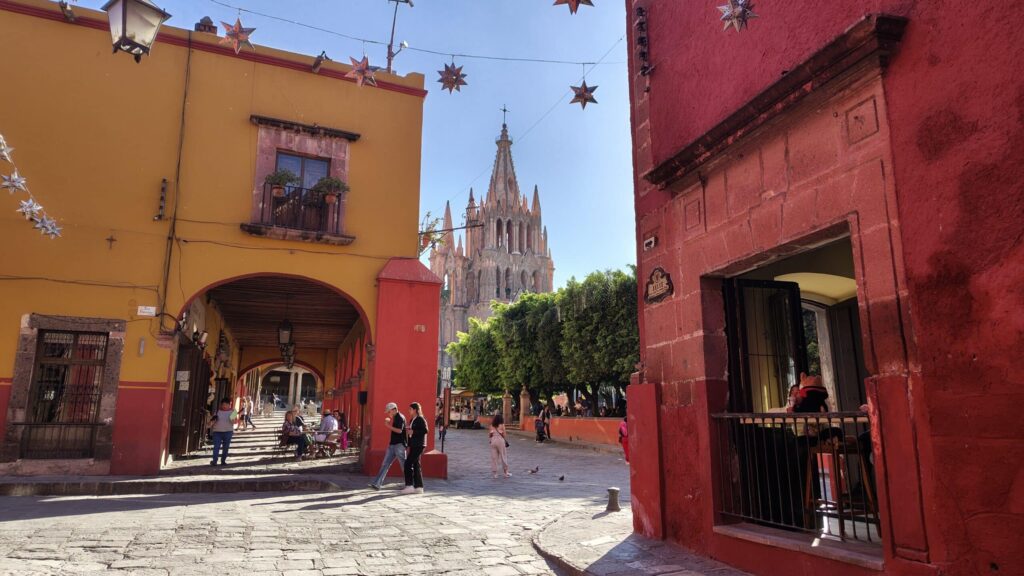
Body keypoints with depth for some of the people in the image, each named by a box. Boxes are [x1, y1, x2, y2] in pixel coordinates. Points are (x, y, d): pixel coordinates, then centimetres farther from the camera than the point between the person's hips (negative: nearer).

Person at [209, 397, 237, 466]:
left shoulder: (232, 412, 4)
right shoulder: (217, 411, 6)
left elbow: (236, 421, 4)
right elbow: (213, 420, 10)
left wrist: (233, 421, -18)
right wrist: (211, 422, -12)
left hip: (228, 432, 0)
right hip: (217, 431, 0)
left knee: (226, 447, 5)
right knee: (216, 446, -9)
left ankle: (223, 461, 15)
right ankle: (214, 461, -13)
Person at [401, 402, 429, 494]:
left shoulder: (421, 419, -10)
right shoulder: (412, 420, 16)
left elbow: (425, 430, -19)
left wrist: (413, 432, -19)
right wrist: (409, 445, 15)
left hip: (419, 445, -9)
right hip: (414, 445, 9)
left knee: (408, 463, -12)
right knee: (416, 465, 9)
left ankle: (409, 486, -9)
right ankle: (418, 487, 13)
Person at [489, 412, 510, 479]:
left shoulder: (492, 425, 3)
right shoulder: (502, 425, -5)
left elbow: (490, 435, 3)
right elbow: (504, 434, -4)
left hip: (493, 440, 3)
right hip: (500, 440, -3)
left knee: (494, 457, 8)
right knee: (503, 456, 8)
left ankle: (494, 473, 10)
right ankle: (506, 472, 14)